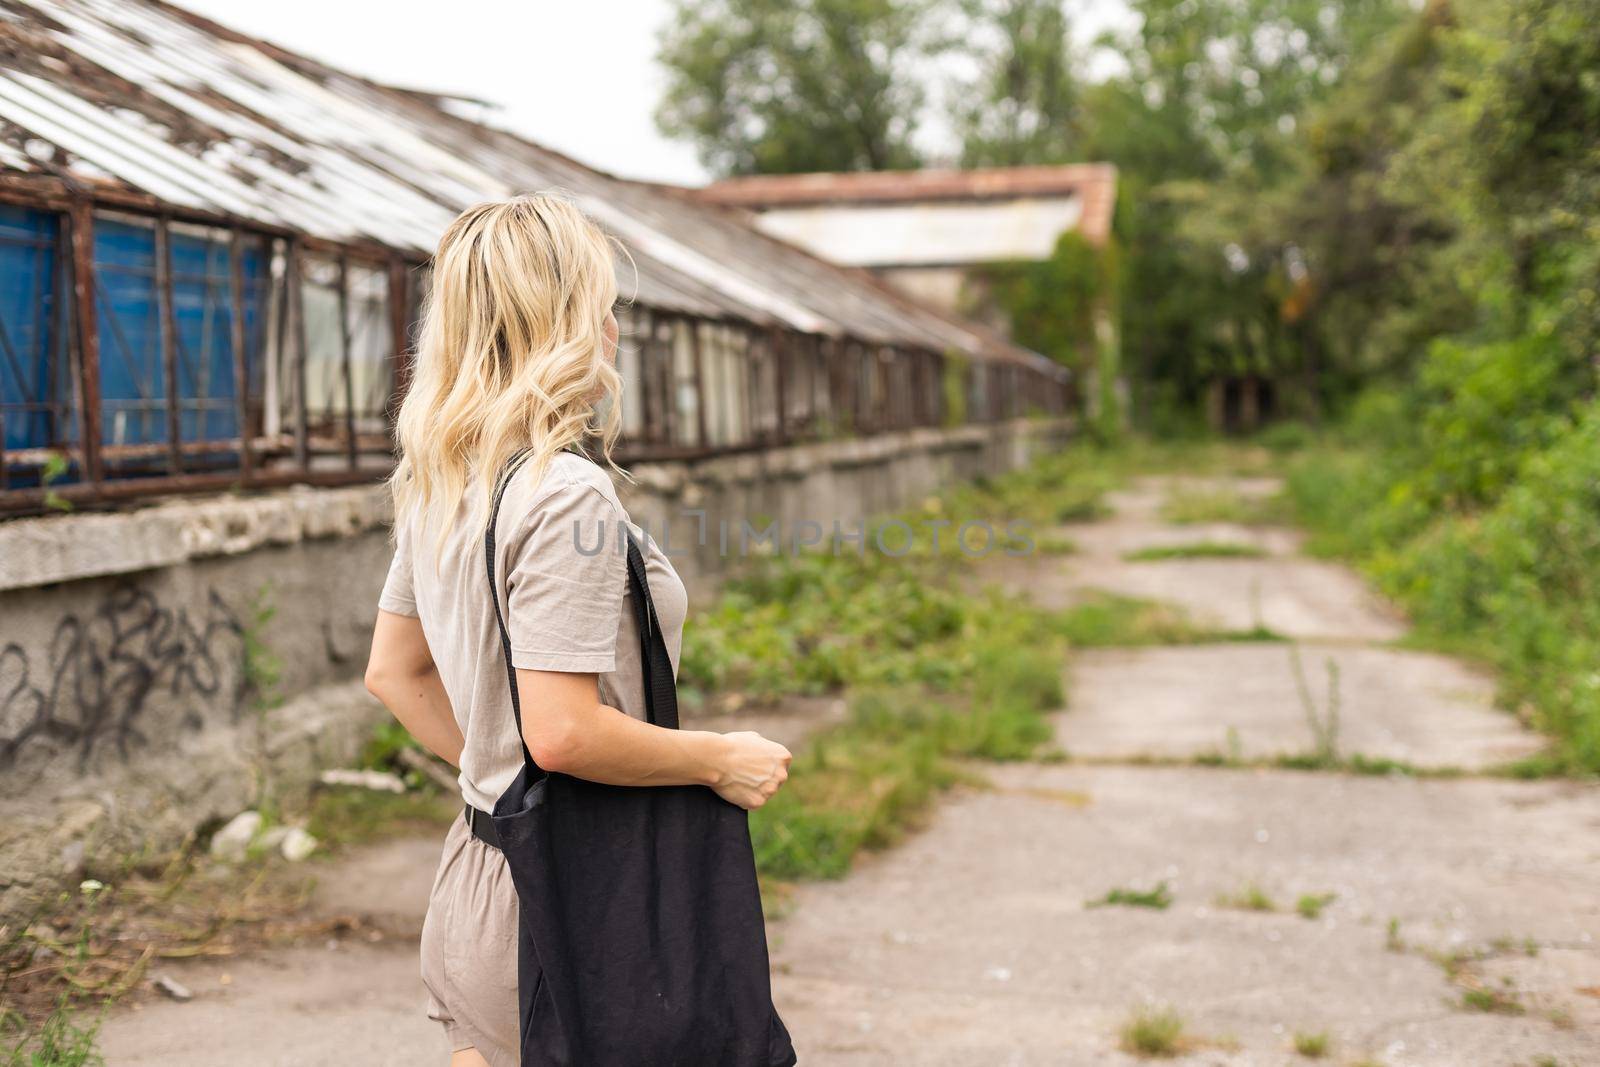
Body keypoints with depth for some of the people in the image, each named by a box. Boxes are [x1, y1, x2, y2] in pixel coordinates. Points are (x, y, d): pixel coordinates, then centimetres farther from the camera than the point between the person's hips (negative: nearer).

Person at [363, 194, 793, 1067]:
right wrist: (722, 760, -13)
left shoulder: (437, 485, 7)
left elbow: (393, 672, 16)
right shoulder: (568, 493, -21)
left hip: (468, 883, 9)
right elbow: (563, 733, -25)